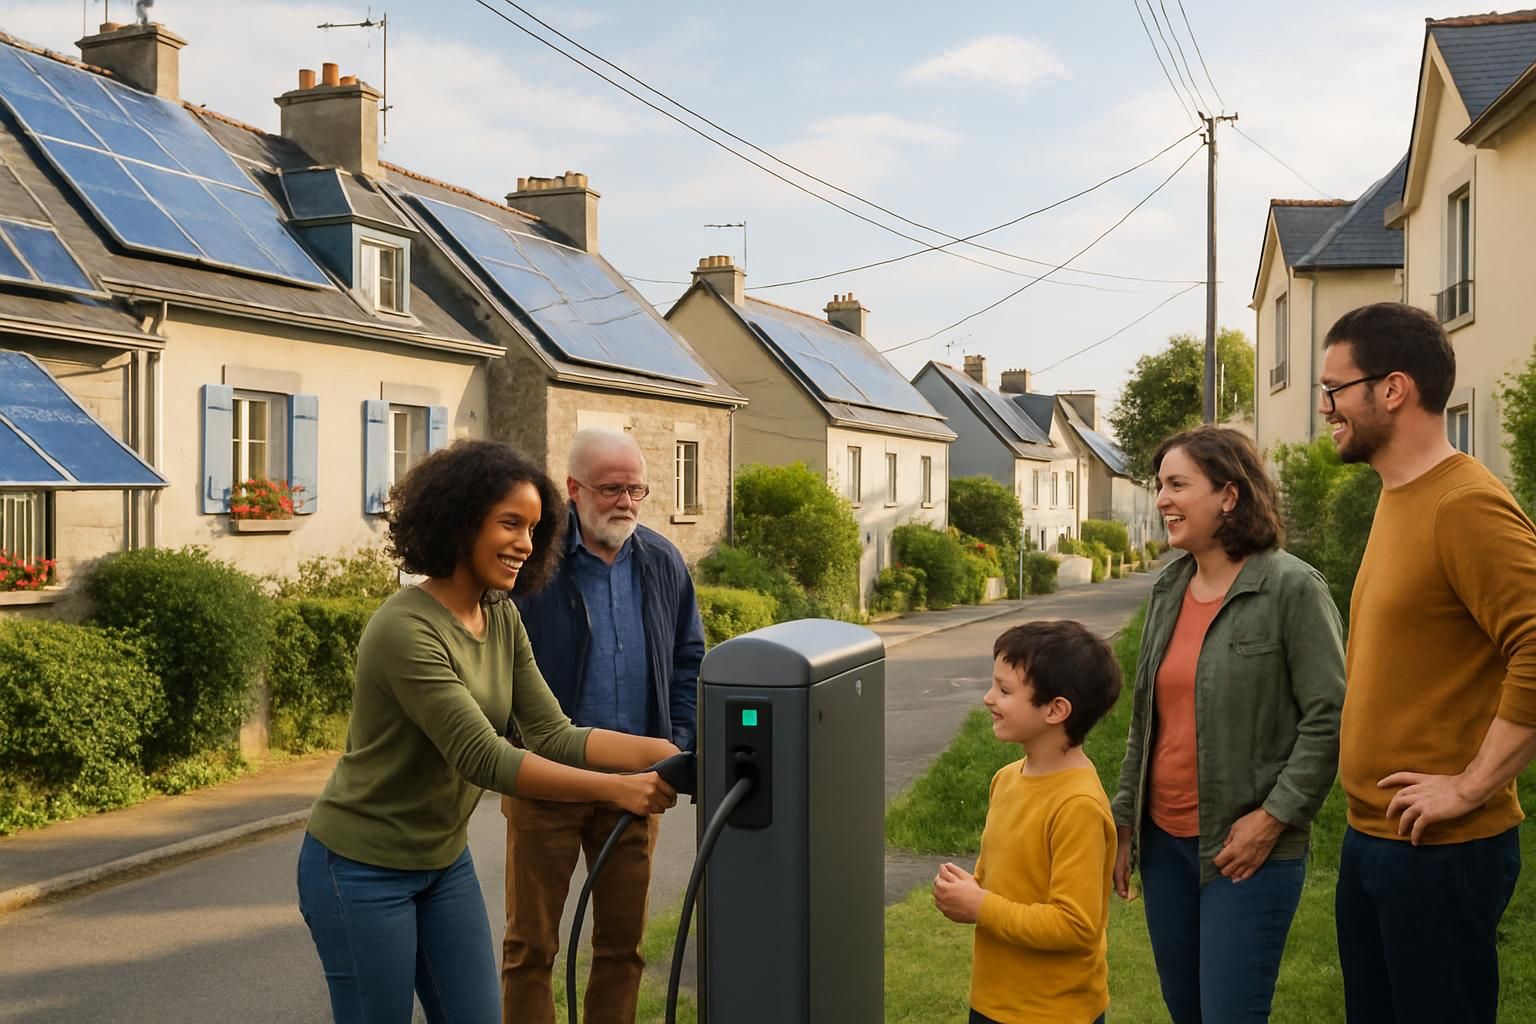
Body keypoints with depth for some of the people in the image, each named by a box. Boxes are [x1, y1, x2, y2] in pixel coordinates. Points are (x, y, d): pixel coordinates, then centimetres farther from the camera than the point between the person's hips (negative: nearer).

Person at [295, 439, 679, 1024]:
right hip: (363, 871, -7)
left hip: (444, 861, 7)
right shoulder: (406, 630, -26)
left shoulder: (502, 618, 0)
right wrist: (614, 788, -35)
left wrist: (660, 752, -18)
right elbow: (485, 759, -31)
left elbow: (552, 735, -5)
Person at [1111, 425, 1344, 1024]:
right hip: (1164, 840, 6)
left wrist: (1272, 818, -16)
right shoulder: (1168, 590, 8)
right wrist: (1124, 823, 13)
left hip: (1246, 847, -6)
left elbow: (1329, 718, -13)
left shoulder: (1292, 588, -11)